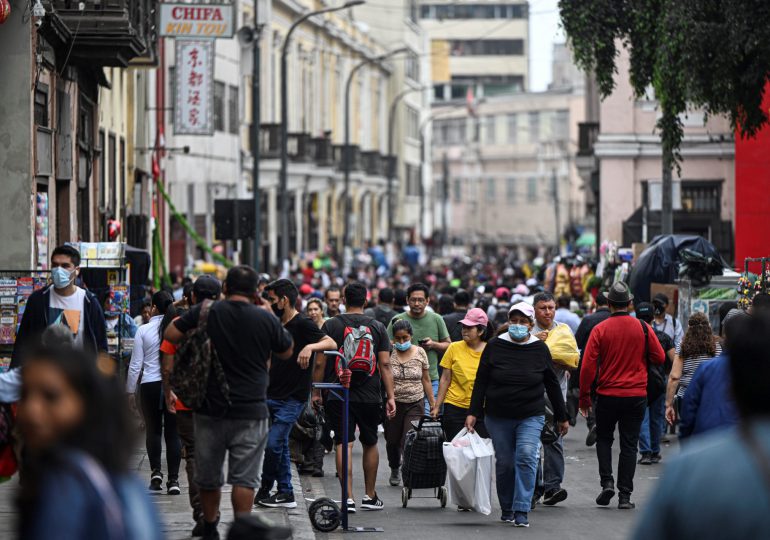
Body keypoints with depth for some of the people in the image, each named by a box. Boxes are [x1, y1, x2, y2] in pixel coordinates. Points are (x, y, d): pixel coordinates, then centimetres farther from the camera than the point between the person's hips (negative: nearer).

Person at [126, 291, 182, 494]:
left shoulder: (144, 330, -3)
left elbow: (136, 364, 0)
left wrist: (130, 390, 10)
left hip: (150, 385, -1)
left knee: (153, 429, 13)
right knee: (173, 432, 4)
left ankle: (155, 471, 3)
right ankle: (173, 479, 0)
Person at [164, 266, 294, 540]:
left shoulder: (205, 312, -4)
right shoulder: (266, 319, -5)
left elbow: (170, 334, 3)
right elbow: (286, 352, 12)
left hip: (210, 408, 2)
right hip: (251, 411, -2)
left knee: (208, 476, 16)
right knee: (244, 477, 0)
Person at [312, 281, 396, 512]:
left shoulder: (331, 325, -1)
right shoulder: (377, 327, 2)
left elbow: (320, 363, -2)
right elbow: (385, 364, -1)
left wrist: (316, 392, 8)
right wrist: (390, 396, 3)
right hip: (370, 396, 2)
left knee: (343, 444, -2)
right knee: (370, 444, 16)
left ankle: (348, 497, -10)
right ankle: (370, 496, 24)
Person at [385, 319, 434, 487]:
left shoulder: (420, 353, 3)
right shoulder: (387, 354, -3)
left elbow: (426, 380, 9)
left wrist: (433, 404, 8)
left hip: (415, 405, 0)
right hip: (393, 404, 0)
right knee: (392, 441, 10)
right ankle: (395, 470, 34)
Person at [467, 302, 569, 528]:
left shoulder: (539, 349, 1)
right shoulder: (495, 346, 0)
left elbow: (552, 384, 9)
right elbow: (481, 381, 3)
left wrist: (562, 417, 12)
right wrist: (473, 412, -3)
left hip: (531, 417, -1)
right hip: (498, 417, 1)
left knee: (526, 457, -17)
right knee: (504, 463, 4)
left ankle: (522, 511, -15)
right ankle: (507, 509, 20)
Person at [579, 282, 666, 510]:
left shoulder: (600, 330, -8)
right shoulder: (643, 328, -4)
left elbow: (588, 366, -8)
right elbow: (660, 357, 1)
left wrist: (584, 397, 1)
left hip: (607, 395, -1)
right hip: (636, 395, 1)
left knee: (604, 439, 18)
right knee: (629, 444, 7)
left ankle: (607, 481, 1)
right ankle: (625, 495, 4)